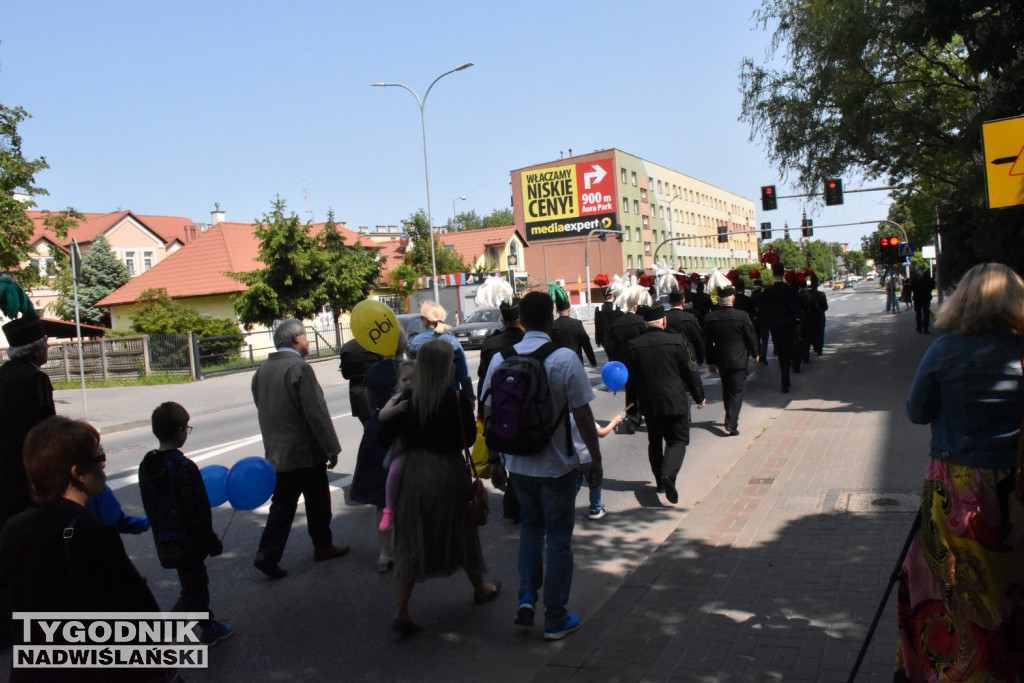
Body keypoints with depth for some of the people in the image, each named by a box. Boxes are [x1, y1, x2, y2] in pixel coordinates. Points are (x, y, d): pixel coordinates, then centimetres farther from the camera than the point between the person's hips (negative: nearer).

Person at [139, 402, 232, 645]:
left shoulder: (147, 466, 0)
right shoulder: (184, 468, -24)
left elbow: (151, 507, 10)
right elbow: (197, 514, -20)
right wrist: (212, 543, -9)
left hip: (164, 541, 8)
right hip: (188, 543, -8)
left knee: (197, 582, 21)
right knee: (192, 591, 5)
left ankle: (209, 628, 34)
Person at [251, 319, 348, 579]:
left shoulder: (262, 371, 7)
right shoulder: (299, 368, -18)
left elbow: (262, 411, 15)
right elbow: (316, 413, -20)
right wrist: (331, 449, -14)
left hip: (276, 453, 7)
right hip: (306, 453, -7)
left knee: (282, 504, 12)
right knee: (318, 503, 11)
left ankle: (267, 554, 5)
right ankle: (323, 546, 25)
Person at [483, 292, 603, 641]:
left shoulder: (500, 359, -4)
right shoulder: (565, 359, -15)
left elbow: (489, 415, 1)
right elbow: (583, 416, -14)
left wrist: (494, 460, 12)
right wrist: (596, 459, -2)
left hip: (517, 464, 3)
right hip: (557, 465, -3)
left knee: (530, 527, 26)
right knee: (558, 538, 11)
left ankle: (527, 596, 15)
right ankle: (555, 619, 21)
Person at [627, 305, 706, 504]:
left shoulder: (634, 345, -2)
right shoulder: (675, 341, -9)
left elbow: (631, 378, 6)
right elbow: (691, 371, -3)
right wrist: (699, 397, 10)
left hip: (648, 404, 3)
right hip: (675, 402, -3)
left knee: (655, 442, 18)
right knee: (678, 440, 5)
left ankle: (660, 481, 23)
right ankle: (668, 475, -18)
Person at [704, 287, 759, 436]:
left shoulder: (710, 318, -5)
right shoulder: (742, 316, -14)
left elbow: (708, 342, 2)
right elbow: (751, 336, -4)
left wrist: (710, 362, 12)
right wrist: (754, 354, 13)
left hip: (721, 361, 4)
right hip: (739, 361, -4)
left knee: (726, 390, 19)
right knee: (737, 391, 1)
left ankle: (731, 419, 32)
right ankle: (731, 424, -10)